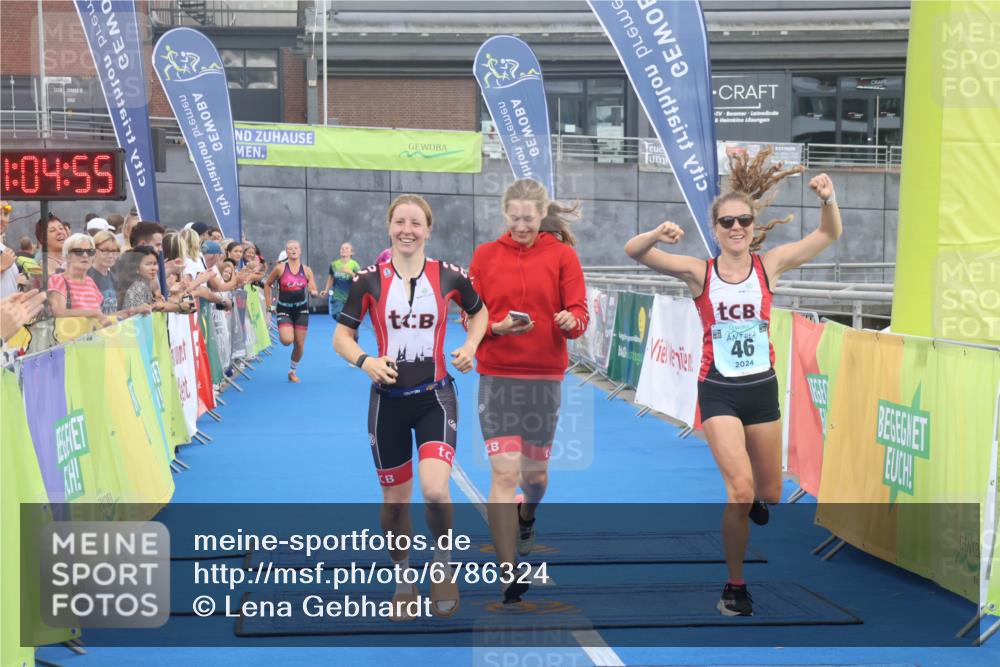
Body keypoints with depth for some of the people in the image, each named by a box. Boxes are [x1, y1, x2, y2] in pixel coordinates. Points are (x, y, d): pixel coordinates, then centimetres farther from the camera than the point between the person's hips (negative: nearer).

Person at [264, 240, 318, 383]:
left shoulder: (306, 270, 1)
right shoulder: (280, 268, -6)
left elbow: (314, 290, 3)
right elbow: (267, 284, 4)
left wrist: (314, 292, -22)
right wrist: (268, 304, 1)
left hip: (301, 309, 3)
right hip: (284, 308, -2)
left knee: (300, 344, 5)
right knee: (287, 341, -22)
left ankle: (293, 371, 27)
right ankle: (282, 333, 17)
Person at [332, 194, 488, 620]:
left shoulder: (449, 277, -4)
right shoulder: (369, 281, -5)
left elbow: (479, 312, 15)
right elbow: (341, 336, 0)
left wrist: (470, 346, -4)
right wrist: (364, 361, -20)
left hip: (435, 397, -1)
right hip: (388, 400, 1)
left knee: (435, 491, -21)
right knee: (395, 500, 10)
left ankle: (443, 564, 7)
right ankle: (403, 581, 32)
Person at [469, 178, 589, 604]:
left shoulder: (562, 255, 0)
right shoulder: (485, 255, 2)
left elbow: (579, 312, -4)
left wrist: (571, 321, -27)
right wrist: (496, 326, -17)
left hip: (545, 377, 1)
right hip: (497, 375, -1)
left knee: (535, 470, 13)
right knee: (505, 472, -10)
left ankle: (527, 519, 49)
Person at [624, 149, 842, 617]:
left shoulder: (769, 265, -3)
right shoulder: (700, 272, -7)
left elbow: (829, 235, -6)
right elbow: (633, 252, -14)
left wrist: (828, 199, -25)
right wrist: (658, 235, -35)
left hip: (762, 389, 3)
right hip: (718, 391, -3)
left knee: (769, 495, 12)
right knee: (741, 490, -17)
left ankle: (750, 501, 51)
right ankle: (735, 587, 1)